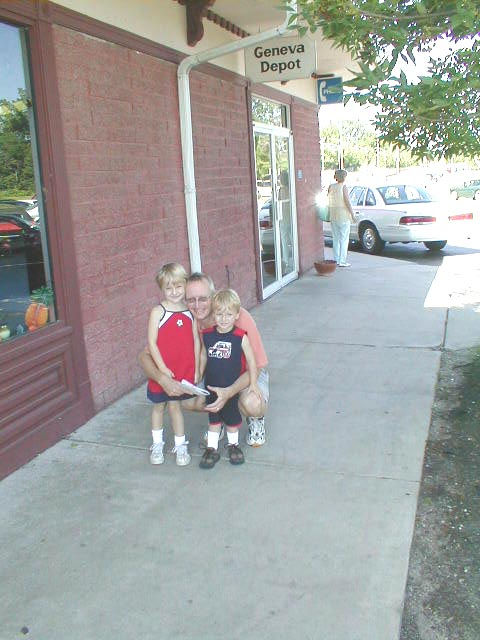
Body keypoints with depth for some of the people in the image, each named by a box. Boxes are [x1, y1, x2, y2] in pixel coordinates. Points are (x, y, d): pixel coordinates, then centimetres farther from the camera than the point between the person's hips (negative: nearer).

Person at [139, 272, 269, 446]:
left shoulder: (239, 317, -30)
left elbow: (255, 366, -23)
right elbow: (145, 356, -17)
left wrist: (229, 392, -40)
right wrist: (162, 379, -39)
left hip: (246, 373, -3)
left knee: (251, 404, -34)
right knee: (186, 400, -23)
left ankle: (256, 419, 5)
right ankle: (218, 415, 11)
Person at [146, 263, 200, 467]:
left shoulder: (190, 312, 1)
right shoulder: (158, 312, -10)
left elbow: (196, 342, 4)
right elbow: (152, 343, -12)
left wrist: (196, 370, 2)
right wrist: (163, 369, -14)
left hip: (184, 371, 2)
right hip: (162, 371, -2)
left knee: (175, 405, 13)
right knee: (159, 406, 13)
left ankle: (181, 446, 26)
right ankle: (157, 445, 31)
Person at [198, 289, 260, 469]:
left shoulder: (241, 337, -16)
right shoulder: (207, 335, -7)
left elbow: (251, 360, -9)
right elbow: (203, 357, 6)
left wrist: (253, 383, -6)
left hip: (232, 386, -2)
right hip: (211, 385, 2)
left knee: (231, 415, 15)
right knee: (213, 417, 13)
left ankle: (233, 444, 36)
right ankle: (212, 449, 25)